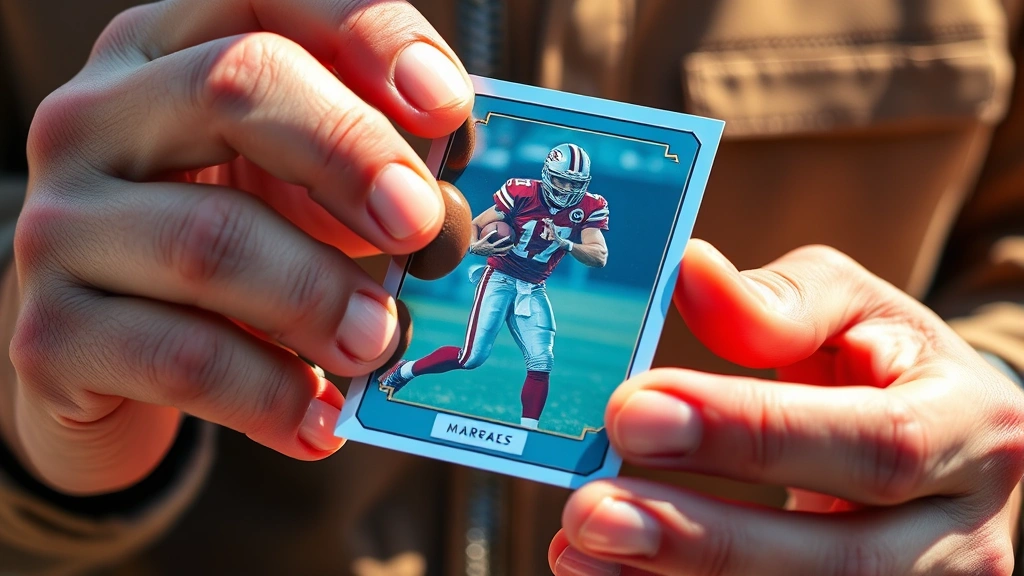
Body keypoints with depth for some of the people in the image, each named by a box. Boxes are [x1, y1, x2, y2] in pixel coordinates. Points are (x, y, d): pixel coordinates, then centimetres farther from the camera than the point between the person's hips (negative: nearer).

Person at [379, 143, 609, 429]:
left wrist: (565, 244, -33)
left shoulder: (590, 208, -8)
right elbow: (474, 225, -8)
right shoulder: (522, 193, -15)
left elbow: (600, 257, -16)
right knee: (472, 356, -9)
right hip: (500, 277, -4)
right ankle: (402, 371, 12)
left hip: (533, 290, 4)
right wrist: (475, 247, -31)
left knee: (541, 364, -9)